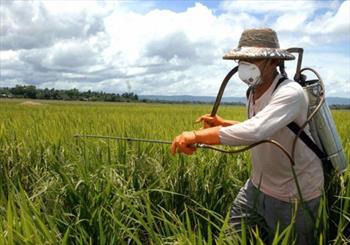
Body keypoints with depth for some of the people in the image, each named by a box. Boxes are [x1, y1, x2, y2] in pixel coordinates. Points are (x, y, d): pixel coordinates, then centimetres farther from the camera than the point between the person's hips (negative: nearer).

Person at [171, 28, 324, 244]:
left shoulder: (290, 93, -28)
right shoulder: (254, 91, 0)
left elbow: (253, 132, -44)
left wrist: (196, 136, -39)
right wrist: (222, 123, 2)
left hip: (294, 195, -7)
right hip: (259, 185, 7)